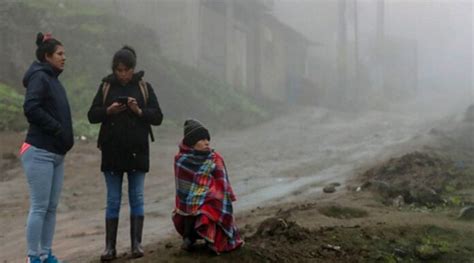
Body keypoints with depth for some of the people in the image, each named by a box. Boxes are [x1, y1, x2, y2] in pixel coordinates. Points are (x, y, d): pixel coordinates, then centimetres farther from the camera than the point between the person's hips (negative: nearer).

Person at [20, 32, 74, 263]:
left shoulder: (53, 79, 17)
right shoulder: (39, 77, -10)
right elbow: (31, 108, -22)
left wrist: (65, 136, 5)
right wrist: (57, 128, -17)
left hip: (56, 154, 9)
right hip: (39, 152, -9)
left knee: (51, 207, 11)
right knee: (39, 207, -4)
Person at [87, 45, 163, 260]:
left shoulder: (144, 87, 2)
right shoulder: (106, 86, 4)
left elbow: (158, 117, -1)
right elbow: (92, 115, 3)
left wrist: (139, 111, -18)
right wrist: (108, 111, -15)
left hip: (137, 151, -1)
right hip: (112, 151, 1)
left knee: (136, 197, 4)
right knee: (113, 200, 5)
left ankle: (136, 243, 11)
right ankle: (110, 246, 9)